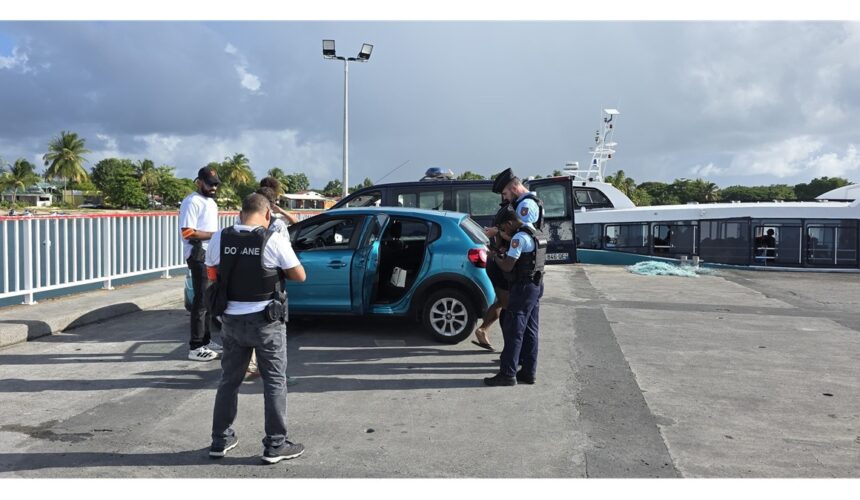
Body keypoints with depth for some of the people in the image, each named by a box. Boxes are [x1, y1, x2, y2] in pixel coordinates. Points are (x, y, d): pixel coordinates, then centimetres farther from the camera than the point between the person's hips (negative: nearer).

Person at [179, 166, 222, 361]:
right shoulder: (192, 201, -11)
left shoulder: (211, 202, 19)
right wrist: (215, 234, -19)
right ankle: (195, 347, -6)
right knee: (202, 300, -10)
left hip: (212, 254, 9)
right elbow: (187, 232, -20)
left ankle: (206, 340, 23)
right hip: (199, 255, -9)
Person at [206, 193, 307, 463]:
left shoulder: (220, 239, -3)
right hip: (266, 320, -4)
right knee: (275, 382, 7)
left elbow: (212, 272, 12)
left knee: (229, 379, 18)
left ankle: (220, 440, 27)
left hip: (232, 319, 4)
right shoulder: (273, 240, -14)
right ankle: (275, 445, 12)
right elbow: (300, 276, -7)